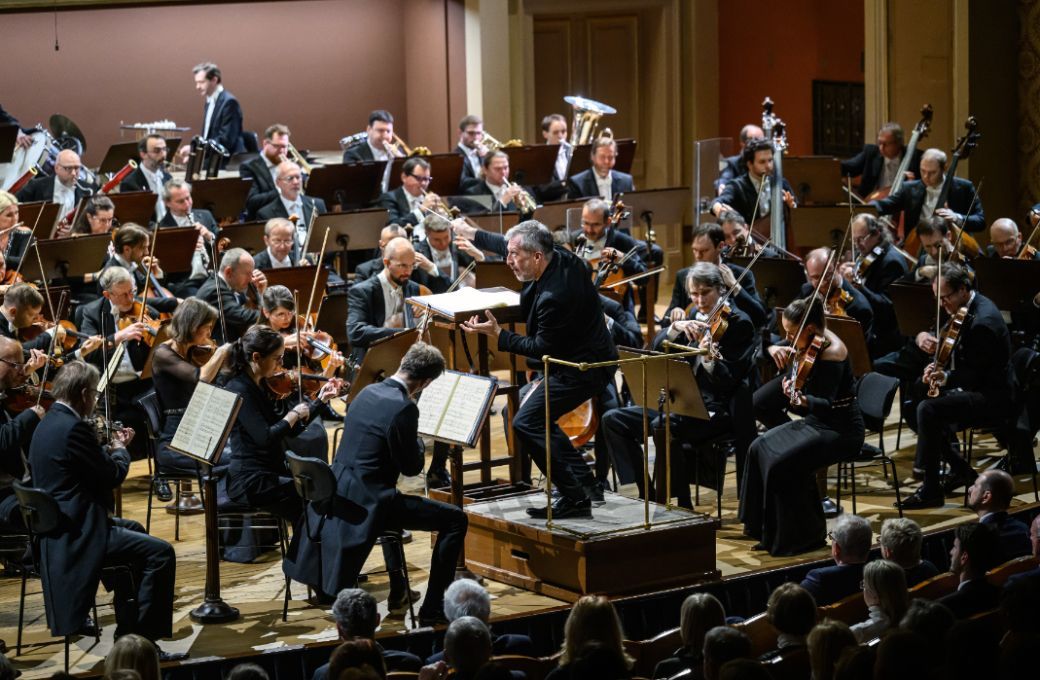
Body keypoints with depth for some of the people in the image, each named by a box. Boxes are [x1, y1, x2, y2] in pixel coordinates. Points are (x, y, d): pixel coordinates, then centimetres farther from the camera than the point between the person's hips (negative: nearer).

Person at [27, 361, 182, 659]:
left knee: (134, 529, 33)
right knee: (160, 553, -15)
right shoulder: (73, 428, -22)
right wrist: (120, 450, 5)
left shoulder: (50, 422, 11)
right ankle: (143, 639, -10)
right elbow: (114, 475, -14)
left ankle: (128, 627, 37)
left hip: (59, 526, 12)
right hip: (77, 534, -12)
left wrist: (112, 448, 17)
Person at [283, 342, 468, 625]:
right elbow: (411, 467, -12)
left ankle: (398, 592, 45)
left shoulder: (367, 392, 8)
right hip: (366, 504, -9)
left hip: (337, 496, 9)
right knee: (455, 520, -4)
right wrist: (419, 443, 7)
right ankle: (432, 609, -2)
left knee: (394, 502, 41)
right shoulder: (403, 408, -19)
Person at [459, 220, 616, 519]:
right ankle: (585, 484, 23)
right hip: (590, 357, 11)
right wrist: (469, 233, 21)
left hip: (583, 369, -11)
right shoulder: (560, 257, -3)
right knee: (537, 419, 22)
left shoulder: (554, 296, -31)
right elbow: (508, 245, 15)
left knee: (526, 422, -15)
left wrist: (497, 334, -16)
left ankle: (574, 499, -13)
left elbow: (542, 349, -19)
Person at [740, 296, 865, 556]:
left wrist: (804, 401, -46)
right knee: (760, 449, -6)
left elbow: (827, 405, -28)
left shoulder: (831, 353, -22)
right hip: (816, 422, 9)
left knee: (783, 464, -24)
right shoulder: (813, 343, 3)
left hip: (841, 430, -9)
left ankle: (806, 536, -7)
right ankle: (768, 529, 2)